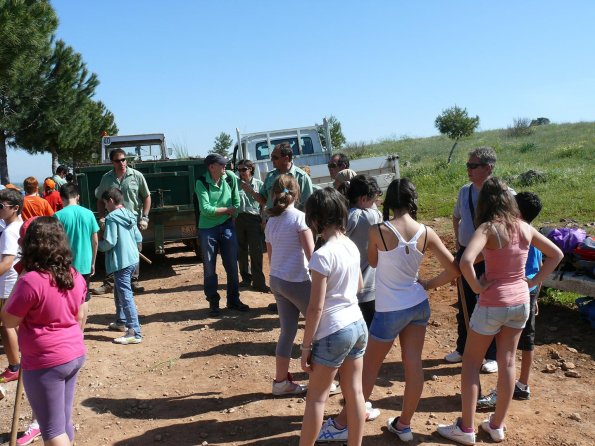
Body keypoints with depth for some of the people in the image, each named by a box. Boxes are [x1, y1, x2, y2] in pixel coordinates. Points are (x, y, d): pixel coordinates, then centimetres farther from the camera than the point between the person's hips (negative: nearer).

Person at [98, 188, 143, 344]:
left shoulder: (112, 218, -14)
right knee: (119, 290, 26)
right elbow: (139, 239, 12)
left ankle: (135, 333, -10)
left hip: (121, 261, -9)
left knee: (126, 295, -8)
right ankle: (121, 321, 40)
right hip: (132, 259, 9)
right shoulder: (130, 216, 10)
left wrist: (98, 245, 1)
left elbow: (109, 242, -18)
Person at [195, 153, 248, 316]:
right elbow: (205, 209, -21)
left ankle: (233, 299, 23)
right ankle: (213, 302, 18)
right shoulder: (202, 183, -14)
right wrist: (227, 209, -12)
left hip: (227, 226, 3)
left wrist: (230, 213, -4)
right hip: (207, 229, -3)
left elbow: (236, 202, 6)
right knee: (209, 268, 6)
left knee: (232, 266, 9)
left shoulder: (230, 177, -4)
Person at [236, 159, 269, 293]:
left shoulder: (259, 184, 3)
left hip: (254, 219, -2)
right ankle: (246, 278, 25)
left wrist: (263, 220, 0)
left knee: (256, 252, -4)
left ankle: (258, 282, 1)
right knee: (241, 251, 11)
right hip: (239, 219, 3)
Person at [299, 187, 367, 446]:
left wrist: (306, 345, -11)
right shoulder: (352, 247, 3)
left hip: (333, 332, -7)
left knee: (316, 397, 7)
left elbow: (316, 307, -18)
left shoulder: (323, 255, -20)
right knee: (354, 393, 15)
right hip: (358, 325, 7)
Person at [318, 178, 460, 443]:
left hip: (390, 310, -4)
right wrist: (427, 285, 9)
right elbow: (453, 269, -2)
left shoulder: (377, 231, -18)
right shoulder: (426, 233, -8)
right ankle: (404, 425, 27)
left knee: (369, 367, 7)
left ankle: (341, 425, 21)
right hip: (419, 305, 4)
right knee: (413, 365, 12)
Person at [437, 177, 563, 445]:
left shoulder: (488, 228, -17)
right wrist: (533, 282, 9)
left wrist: (476, 286, -17)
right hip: (521, 302, 6)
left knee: (471, 363, 9)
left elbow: (466, 261, -34)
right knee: (507, 362, 15)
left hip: (493, 304, -6)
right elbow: (556, 254, 13)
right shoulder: (525, 228, 1)